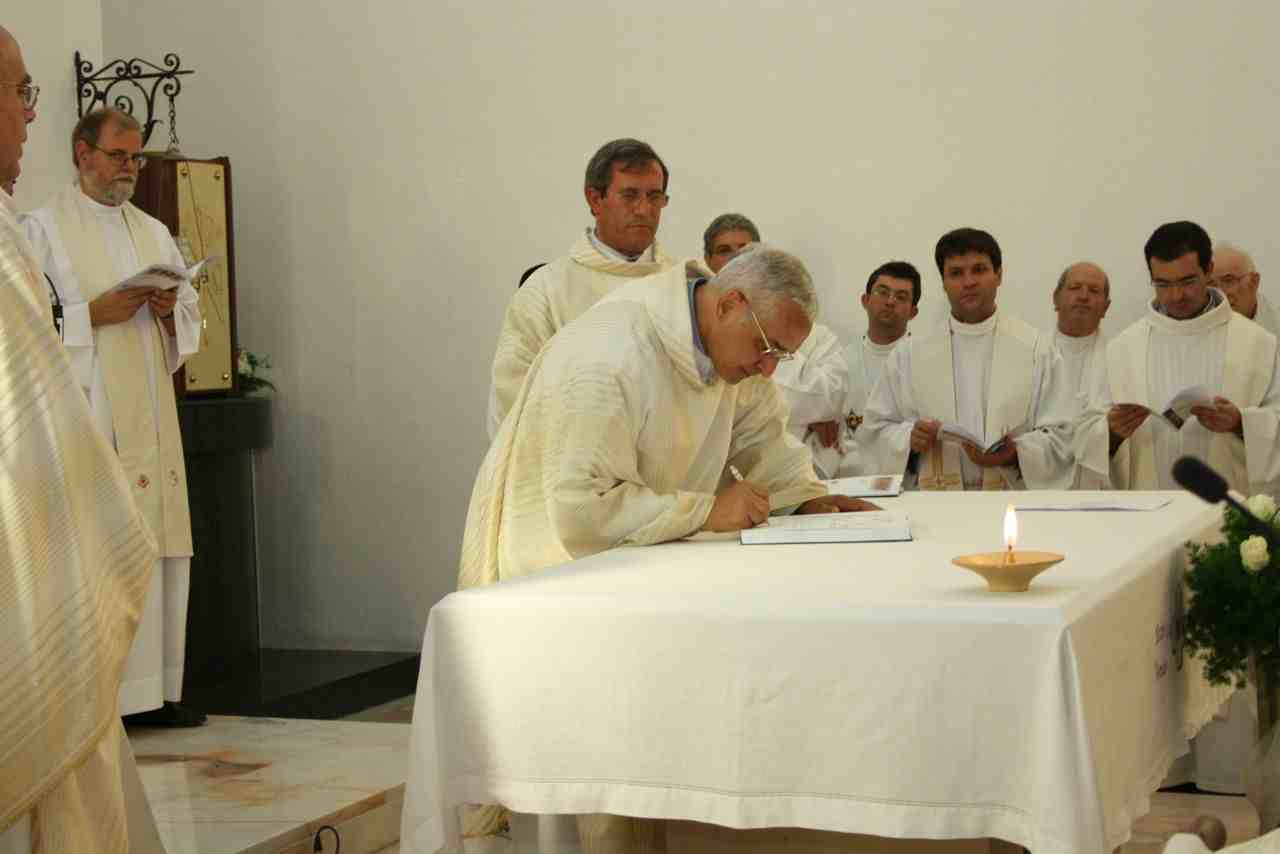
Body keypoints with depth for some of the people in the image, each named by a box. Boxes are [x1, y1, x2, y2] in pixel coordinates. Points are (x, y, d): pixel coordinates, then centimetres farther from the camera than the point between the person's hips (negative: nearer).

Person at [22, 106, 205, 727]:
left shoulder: (153, 233, 18)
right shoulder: (43, 229, 1)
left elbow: (192, 309, 20)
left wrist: (170, 310, -1)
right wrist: (96, 313, -15)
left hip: (150, 418, 6)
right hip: (86, 415, -6)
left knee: (161, 547, 3)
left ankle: (156, 688, 9)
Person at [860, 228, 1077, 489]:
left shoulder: (1037, 348, 7)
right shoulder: (909, 354, 11)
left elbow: (1060, 436, 4)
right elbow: (875, 429, 13)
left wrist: (1015, 453, -14)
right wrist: (908, 439, -7)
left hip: (1012, 500, -1)